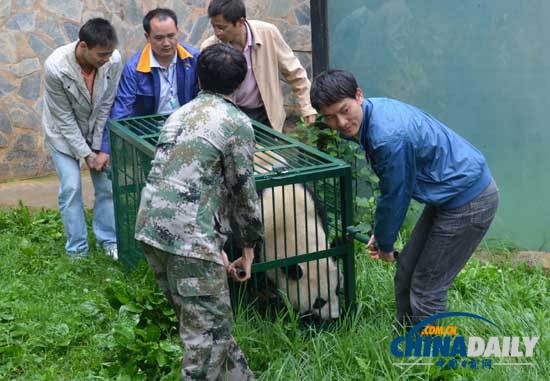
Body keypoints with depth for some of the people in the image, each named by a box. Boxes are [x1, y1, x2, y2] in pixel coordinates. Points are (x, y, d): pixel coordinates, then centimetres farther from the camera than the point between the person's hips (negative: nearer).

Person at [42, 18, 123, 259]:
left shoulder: (113, 60, -26)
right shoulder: (55, 67, -33)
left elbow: (106, 107, -14)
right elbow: (65, 118, -22)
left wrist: (101, 148, -13)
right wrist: (86, 154, -18)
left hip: (98, 129, 3)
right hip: (64, 133, -3)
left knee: (107, 184, 1)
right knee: (71, 188, -6)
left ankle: (109, 240, 18)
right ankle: (77, 250, 7)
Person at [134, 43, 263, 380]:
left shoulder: (181, 115, 20)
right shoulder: (236, 122, -2)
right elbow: (243, 190, -1)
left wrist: (215, 244, 23)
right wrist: (249, 245, 12)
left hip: (151, 227, 8)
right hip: (188, 235, -8)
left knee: (200, 319, 20)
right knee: (209, 329, 2)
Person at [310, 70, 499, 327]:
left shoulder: (389, 137, -30)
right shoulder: (375, 110, -1)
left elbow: (395, 197, -16)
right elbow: (391, 190, 10)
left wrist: (385, 244, 1)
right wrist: (381, 234, 13)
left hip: (469, 203, -9)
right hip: (450, 195, 9)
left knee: (426, 289, -1)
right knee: (405, 273, 15)